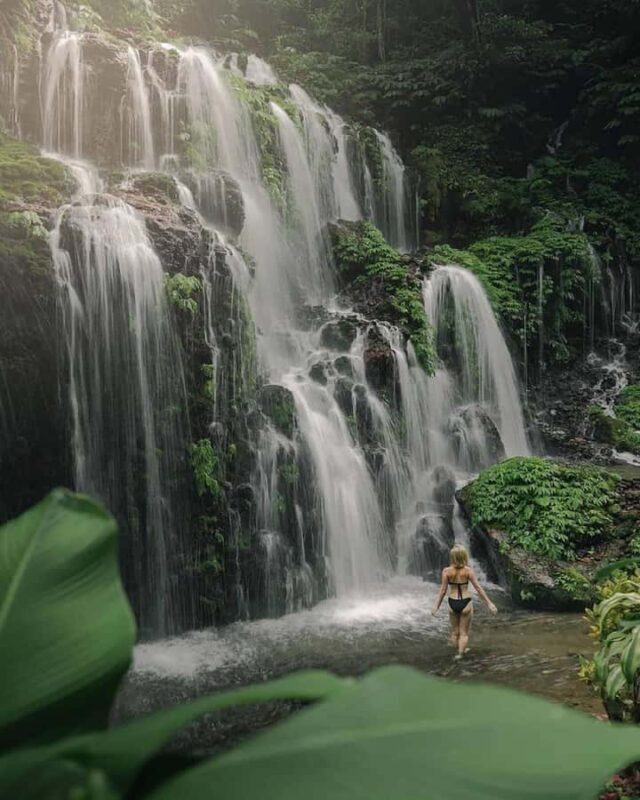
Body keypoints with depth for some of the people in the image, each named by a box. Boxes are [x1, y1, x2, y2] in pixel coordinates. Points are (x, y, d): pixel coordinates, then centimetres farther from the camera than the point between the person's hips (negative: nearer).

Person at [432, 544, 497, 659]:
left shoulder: (446, 571, -10)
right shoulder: (468, 570, -12)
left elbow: (443, 590, -8)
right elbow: (478, 588, -10)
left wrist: (436, 607, 1)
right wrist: (489, 603, -4)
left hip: (453, 603, 1)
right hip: (466, 603, -1)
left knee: (455, 631, 22)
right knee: (464, 633, 15)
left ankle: (460, 651, 35)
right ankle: (460, 653, 11)